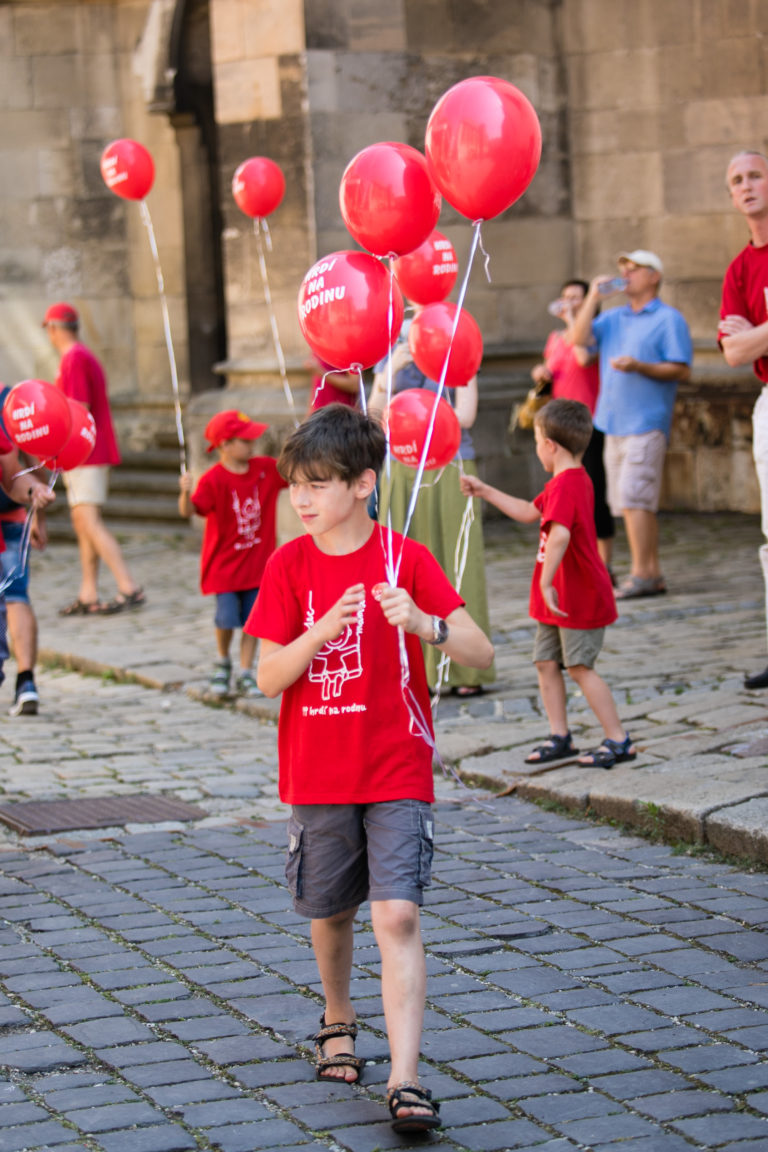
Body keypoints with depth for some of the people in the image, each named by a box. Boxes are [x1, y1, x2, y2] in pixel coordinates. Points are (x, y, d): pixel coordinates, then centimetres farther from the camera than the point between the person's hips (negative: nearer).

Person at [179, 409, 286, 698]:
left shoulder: (266, 468, 2)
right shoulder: (213, 480, -17)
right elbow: (188, 511, -27)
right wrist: (186, 492, -47)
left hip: (258, 560, 4)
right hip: (225, 563, -4)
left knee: (252, 619, 2)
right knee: (227, 618, -9)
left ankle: (245, 675, 12)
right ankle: (222, 663, 20)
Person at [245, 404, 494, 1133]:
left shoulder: (406, 558, -7)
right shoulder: (289, 566, -1)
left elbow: (482, 654, -11)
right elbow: (269, 678, -6)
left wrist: (422, 624, -31)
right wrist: (323, 628, -23)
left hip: (396, 773, -3)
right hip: (317, 776, 3)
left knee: (396, 915, -13)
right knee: (330, 912, 15)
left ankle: (405, 1081, -16)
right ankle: (338, 1021, 43)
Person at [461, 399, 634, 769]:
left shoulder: (564, 485, -22)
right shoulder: (576, 480, 12)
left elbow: (560, 534, -39)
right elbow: (529, 513, 25)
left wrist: (546, 582, -37)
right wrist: (484, 491, 27)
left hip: (580, 599, -10)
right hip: (560, 600, 10)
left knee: (580, 666, -6)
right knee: (546, 661, 12)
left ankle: (618, 740, 0)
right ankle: (559, 736, 17)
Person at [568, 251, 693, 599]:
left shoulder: (668, 319, -1)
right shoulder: (612, 318, 18)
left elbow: (681, 370, -8)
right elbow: (577, 338, 4)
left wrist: (639, 366, -20)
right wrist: (593, 298, 0)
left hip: (646, 423, -7)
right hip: (614, 423, 7)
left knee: (633, 499, -14)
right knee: (636, 503, 6)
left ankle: (641, 574, -13)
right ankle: (653, 575, 10)